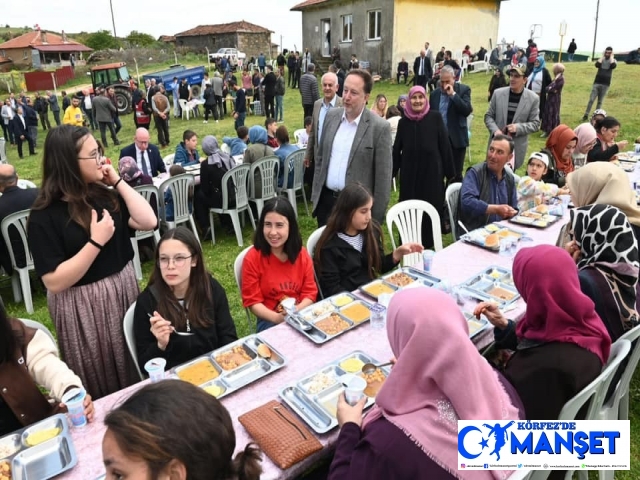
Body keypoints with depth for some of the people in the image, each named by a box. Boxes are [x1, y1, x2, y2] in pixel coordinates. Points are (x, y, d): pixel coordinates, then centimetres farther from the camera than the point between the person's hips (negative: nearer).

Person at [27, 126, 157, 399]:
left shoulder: (103, 194, 0)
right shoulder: (44, 216, -17)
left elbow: (148, 222, -9)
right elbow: (54, 282, -22)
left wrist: (118, 182, -9)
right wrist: (96, 242, -28)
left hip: (124, 291, 6)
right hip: (83, 308, -5)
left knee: (133, 373, 23)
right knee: (101, 389, 14)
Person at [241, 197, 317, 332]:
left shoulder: (302, 254, 0)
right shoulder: (252, 258, -10)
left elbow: (310, 291, 2)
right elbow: (252, 301, -7)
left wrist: (297, 311, -17)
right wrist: (277, 317, -22)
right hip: (269, 320, -3)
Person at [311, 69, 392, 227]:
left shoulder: (379, 127, -13)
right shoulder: (331, 116, 3)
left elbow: (383, 178, -11)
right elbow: (321, 158, 11)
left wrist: (377, 218, -11)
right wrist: (315, 194, 10)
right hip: (325, 199, 5)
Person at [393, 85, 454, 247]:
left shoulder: (435, 117, -4)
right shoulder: (403, 122, 3)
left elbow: (445, 145, -3)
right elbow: (396, 149, 7)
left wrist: (450, 172, -4)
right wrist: (391, 172, 7)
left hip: (432, 171, -2)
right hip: (409, 172, 2)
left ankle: (428, 244, 22)